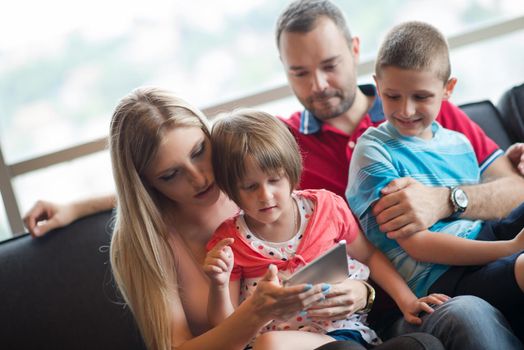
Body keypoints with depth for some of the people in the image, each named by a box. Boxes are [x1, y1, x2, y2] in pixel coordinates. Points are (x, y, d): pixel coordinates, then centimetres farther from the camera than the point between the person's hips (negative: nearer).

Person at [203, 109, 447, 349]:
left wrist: (407, 301, 9)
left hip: (344, 329, 0)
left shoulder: (325, 207, 5)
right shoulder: (229, 242, 1)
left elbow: (369, 255, 20)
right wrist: (219, 285, -18)